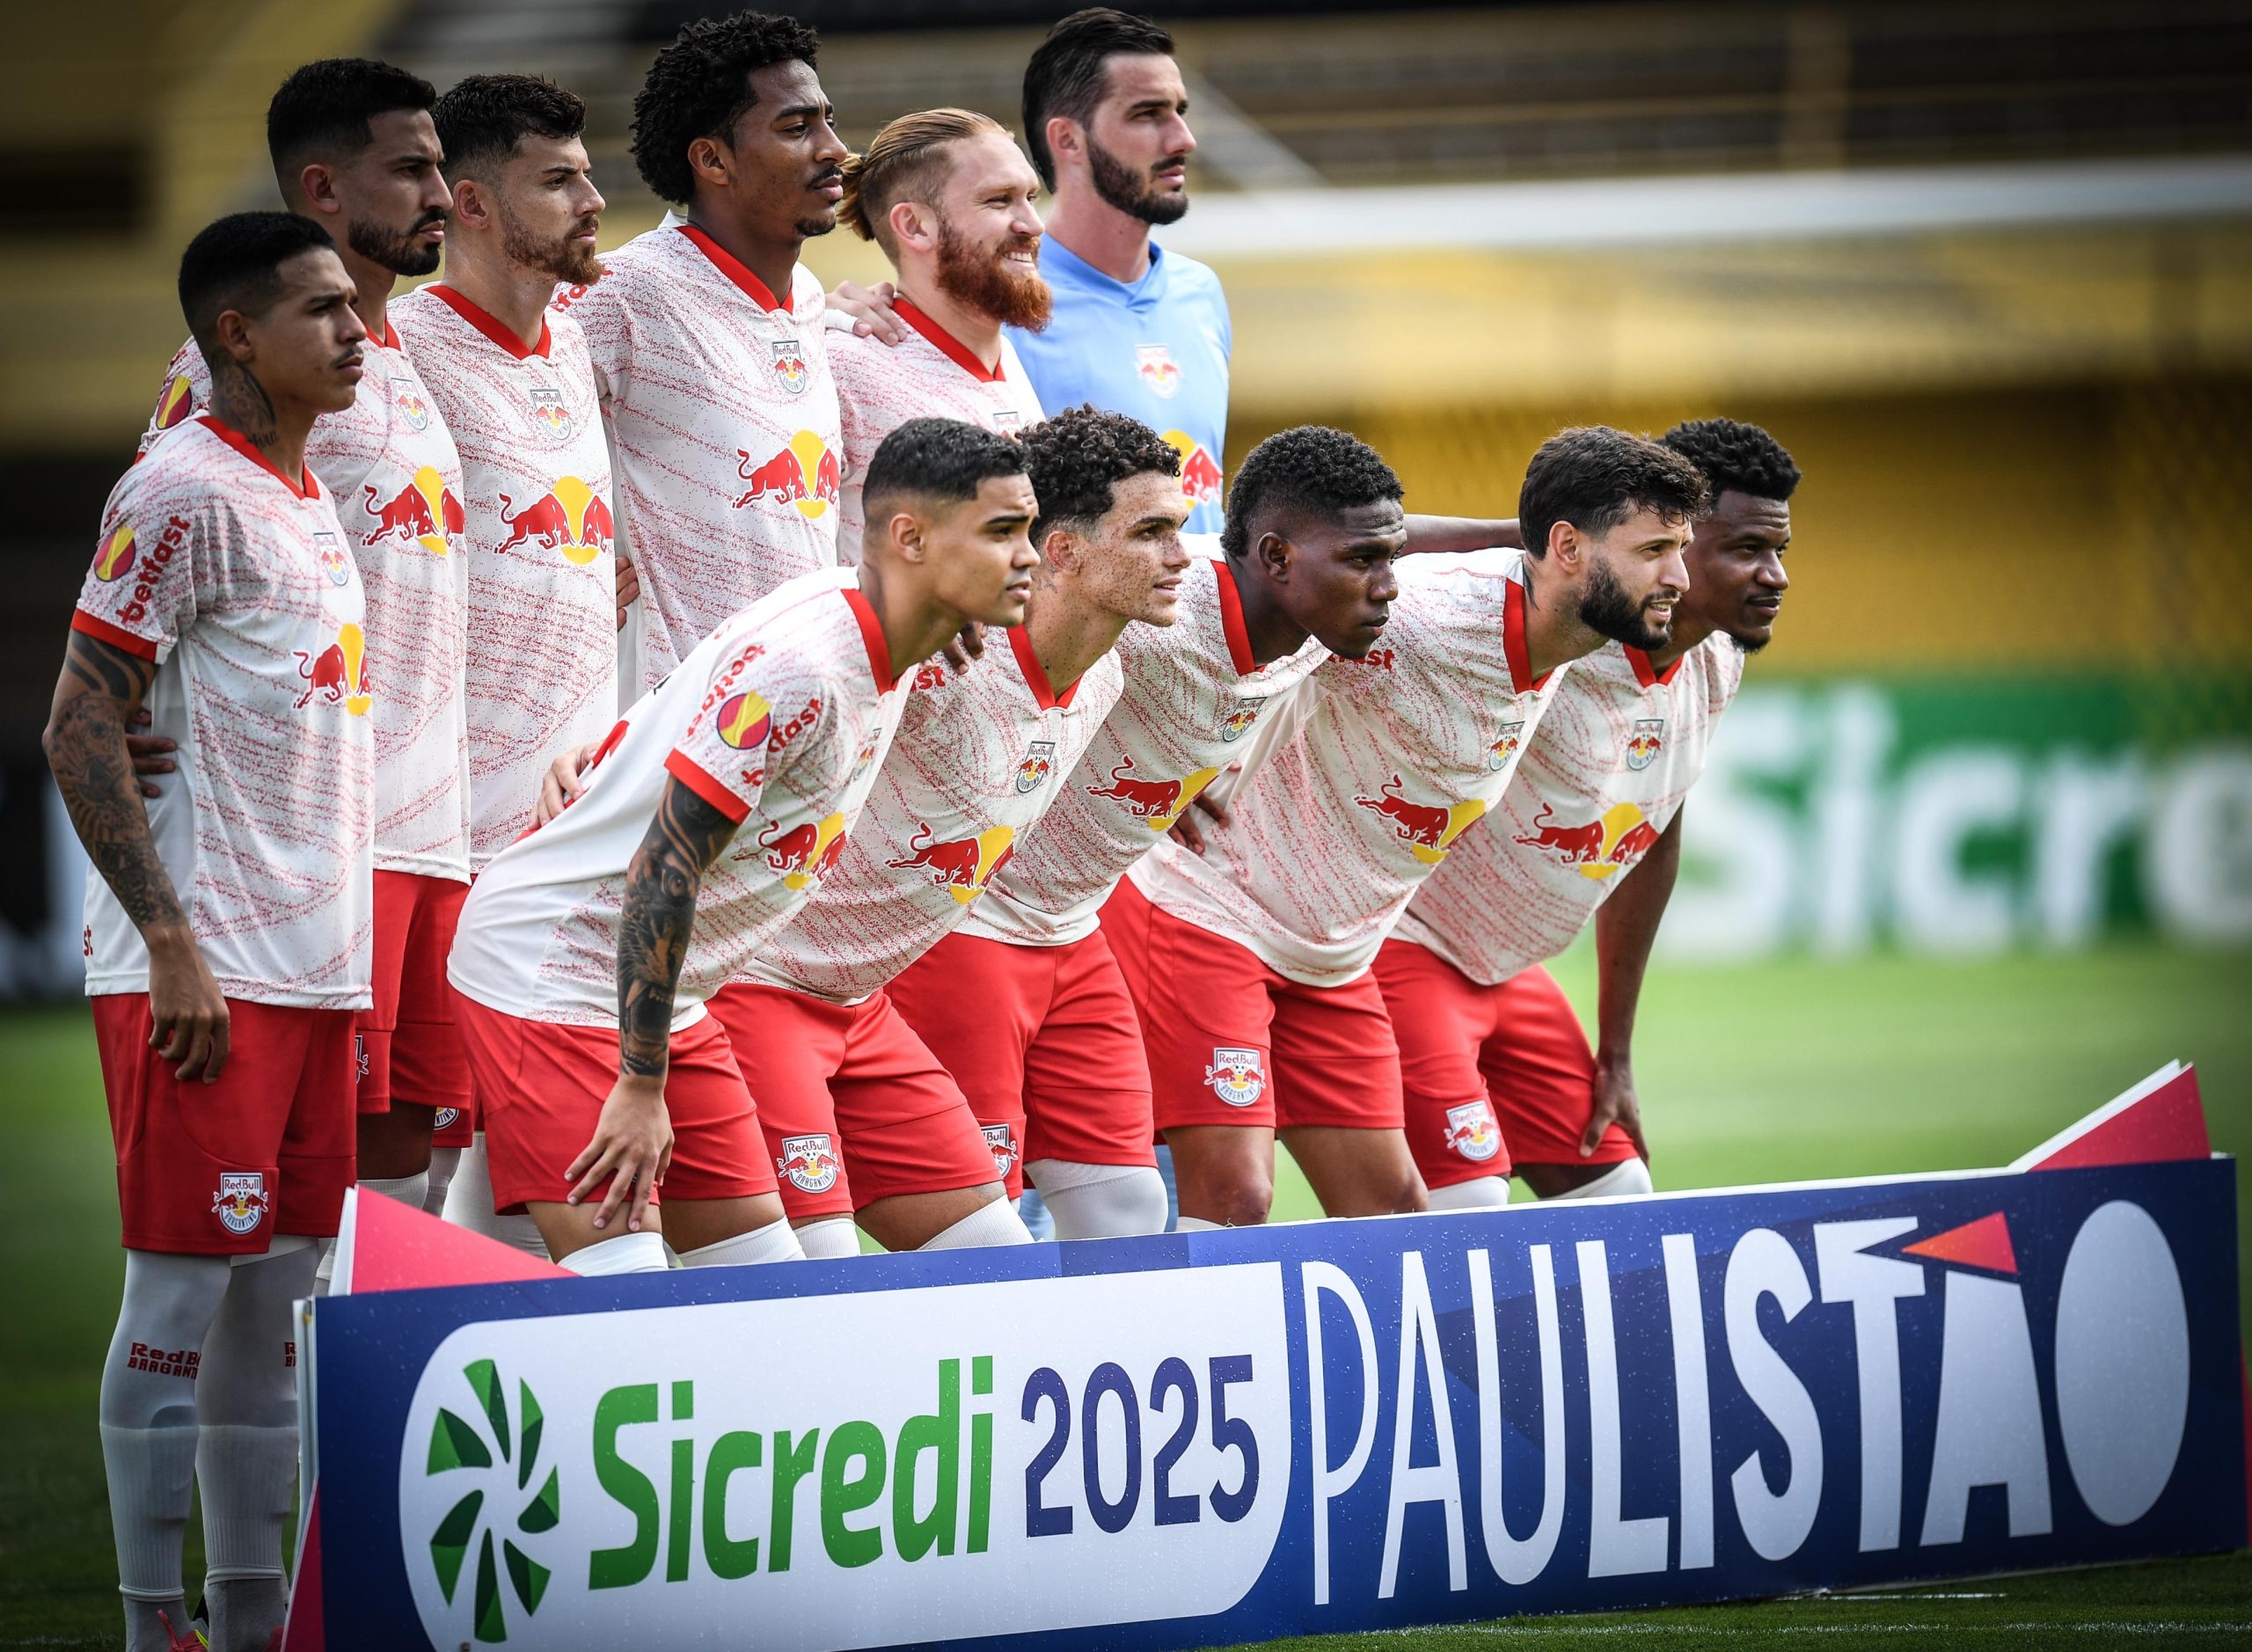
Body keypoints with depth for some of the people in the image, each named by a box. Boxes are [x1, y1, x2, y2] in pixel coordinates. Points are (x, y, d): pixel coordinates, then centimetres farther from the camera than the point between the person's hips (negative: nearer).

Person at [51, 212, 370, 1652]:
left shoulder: (310, 497, 16)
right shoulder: (186, 494, -11)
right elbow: (82, 734, -14)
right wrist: (170, 946, -18)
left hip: (315, 966, 8)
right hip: (206, 971, -8)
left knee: (275, 1292, 9)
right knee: (185, 1291, -5)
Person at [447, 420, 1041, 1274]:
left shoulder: (887, 650, 3)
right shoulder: (798, 666, -26)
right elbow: (663, 867, -25)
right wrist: (642, 1087, -22)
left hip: (668, 994, 10)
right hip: (550, 969, -10)